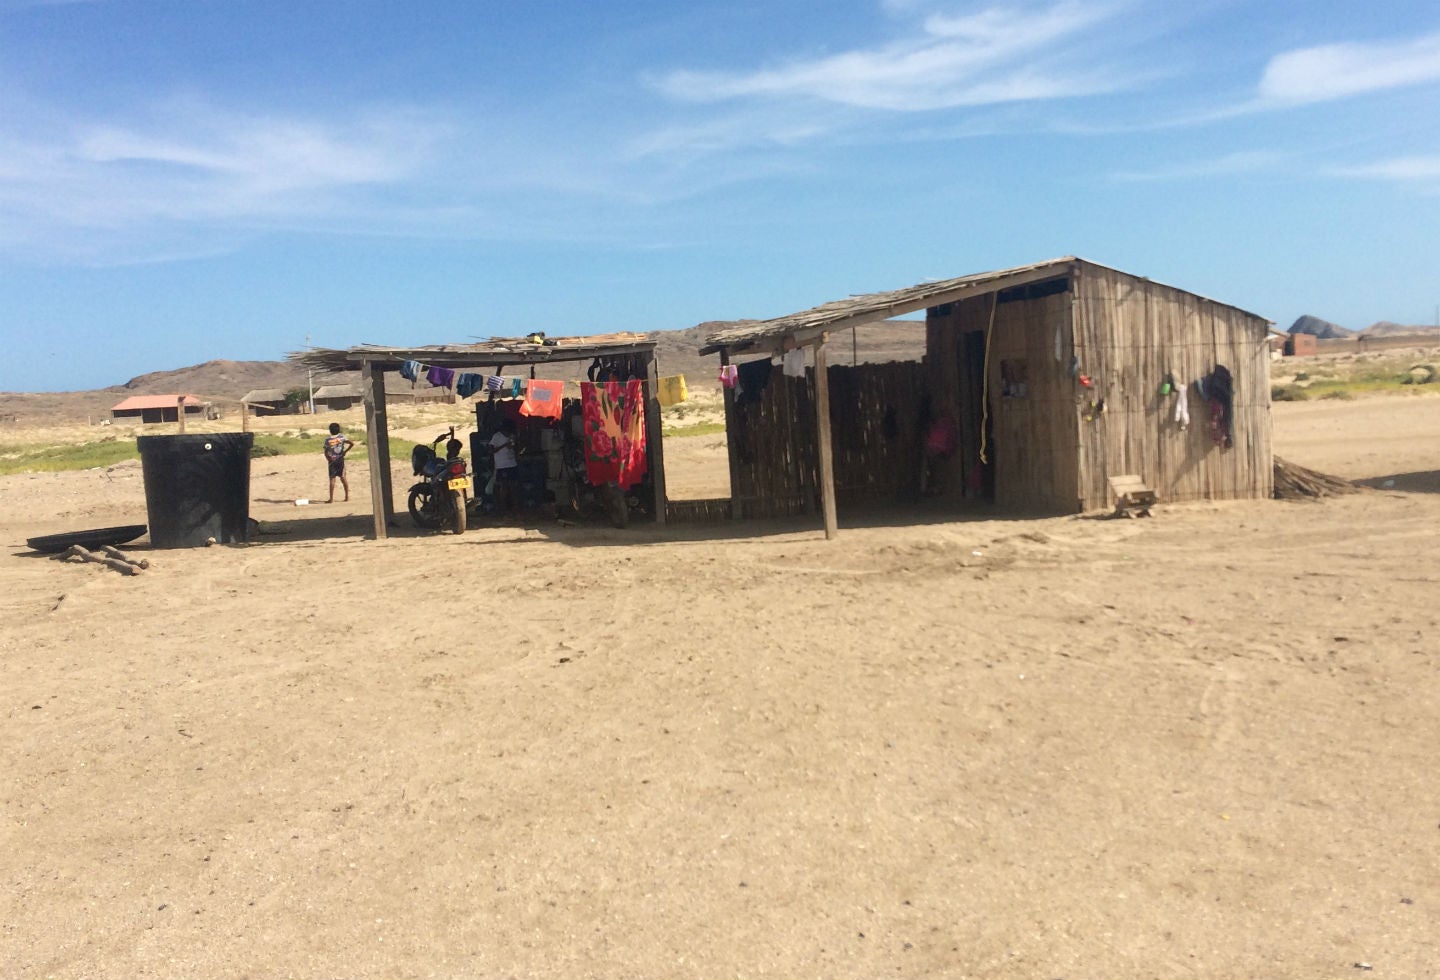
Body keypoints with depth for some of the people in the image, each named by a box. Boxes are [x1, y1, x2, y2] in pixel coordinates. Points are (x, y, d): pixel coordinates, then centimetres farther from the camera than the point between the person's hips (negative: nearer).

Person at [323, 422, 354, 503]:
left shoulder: (328, 439, -7)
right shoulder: (341, 437, -1)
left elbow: (326, 452, -9)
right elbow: (352, 444, -7)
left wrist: (328, 459, 6)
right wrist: (345, 451, 1)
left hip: (332, 461, -3)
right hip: (340, 460, 3)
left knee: (332, 479, -3)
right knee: (343, 477, 12)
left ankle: (331, 498, -6)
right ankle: (347, 496, 14)